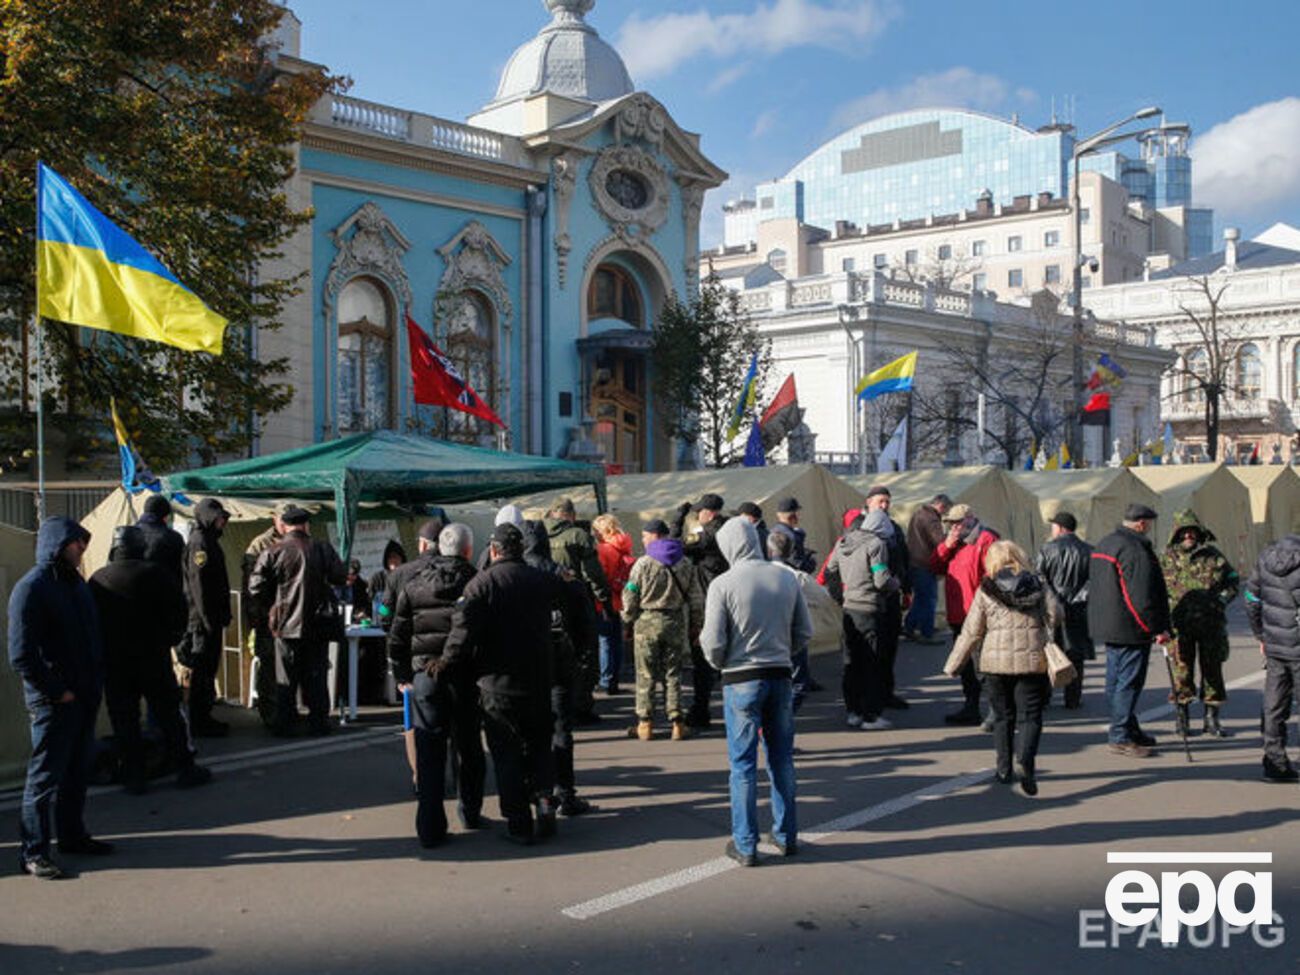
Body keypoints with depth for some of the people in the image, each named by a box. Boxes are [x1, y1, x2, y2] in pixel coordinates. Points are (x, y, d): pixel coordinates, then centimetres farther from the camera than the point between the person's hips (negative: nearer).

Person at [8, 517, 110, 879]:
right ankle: (33, 852, 7)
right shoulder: (31, 589, -14)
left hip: (85, 697, 8)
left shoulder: (75, 582, 12)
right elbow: (21, 656, -17)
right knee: (46, 774, -1)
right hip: (53, 701, -8)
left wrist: (96, 682, 10)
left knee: (77, 769, 17)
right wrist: (58, 692, -15)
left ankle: (72, 834, 30)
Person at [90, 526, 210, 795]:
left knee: (124, 720, 7)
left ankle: (134, 777, 9)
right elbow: (179, 608, -6)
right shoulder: (153, 574, -8)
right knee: (168, 713, 8)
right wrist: (172, 637, 8)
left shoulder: (97, 580, 0)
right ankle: (185, 769, 12)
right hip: (153, 659, -2)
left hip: (113, 662, 2)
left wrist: (100, 653, 14)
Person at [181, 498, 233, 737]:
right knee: (203, 670, -4)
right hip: (203, 619, -10)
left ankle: (203, 718, 22)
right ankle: (199, 723, 1)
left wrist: (221, 617, 21)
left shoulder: (209, 541, 17)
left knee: (208, 668, 14)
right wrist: (208, 620, -21)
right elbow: (198, 585, -20)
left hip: (211, 619, 10)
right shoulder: (199, 543, -15)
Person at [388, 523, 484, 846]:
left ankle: (430, 828, 1)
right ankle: (470, 812, 27)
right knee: (469, 747, 15)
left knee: (429, 752, 3)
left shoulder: (413, 583, 5)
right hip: (463, 674, -1)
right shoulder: (473, 582, -5)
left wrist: (401, 674, 13)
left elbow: (398, 635, 6)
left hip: (425, 673, 2)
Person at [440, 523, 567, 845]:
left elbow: (463, 632, -17)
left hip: (497, 685, -3)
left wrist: (445, 666, -9)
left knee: (507, 754, 6)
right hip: (538, 682, 3)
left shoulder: (481, 584, -11)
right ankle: (545, 801, 3)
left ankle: (519, 824, 7)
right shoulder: (544, 581, 1)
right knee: (539, 746, 20)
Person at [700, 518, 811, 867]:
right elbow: (804, 633, 6)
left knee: (743, 763, 5)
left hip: (741, 680, -4)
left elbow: (713, 644, -13)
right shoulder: (786, 578, 1)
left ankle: (745, 846, 11)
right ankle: (786, 836, 25)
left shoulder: (723, 585, -12)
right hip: (780, 676, 4)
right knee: (782, 758, 16)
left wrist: (720, 663, 8)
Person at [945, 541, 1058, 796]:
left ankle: (1004, 769, 17)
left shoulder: (986, 591, 0)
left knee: (1002, 716, 14)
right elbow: (1054, 614, -3)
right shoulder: (1038, 586, 4)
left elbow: (971, 632, 1)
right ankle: (1025, 761, -19)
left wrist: (952, 666, 9)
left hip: (996, 662, 0)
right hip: (1032, 661, 0)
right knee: (1030, 716, 3)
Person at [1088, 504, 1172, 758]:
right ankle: (1121, 737, -2)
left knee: (1116, 679, 15)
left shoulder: (1104, 545, 15)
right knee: (1129, 682, -5)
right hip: (1130, 628, -10)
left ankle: (1129, 730, 27)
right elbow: (1143, 596, -22)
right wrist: (1158, 629, -17)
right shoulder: (1135, 549, -18)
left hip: (1107, 626, 10)